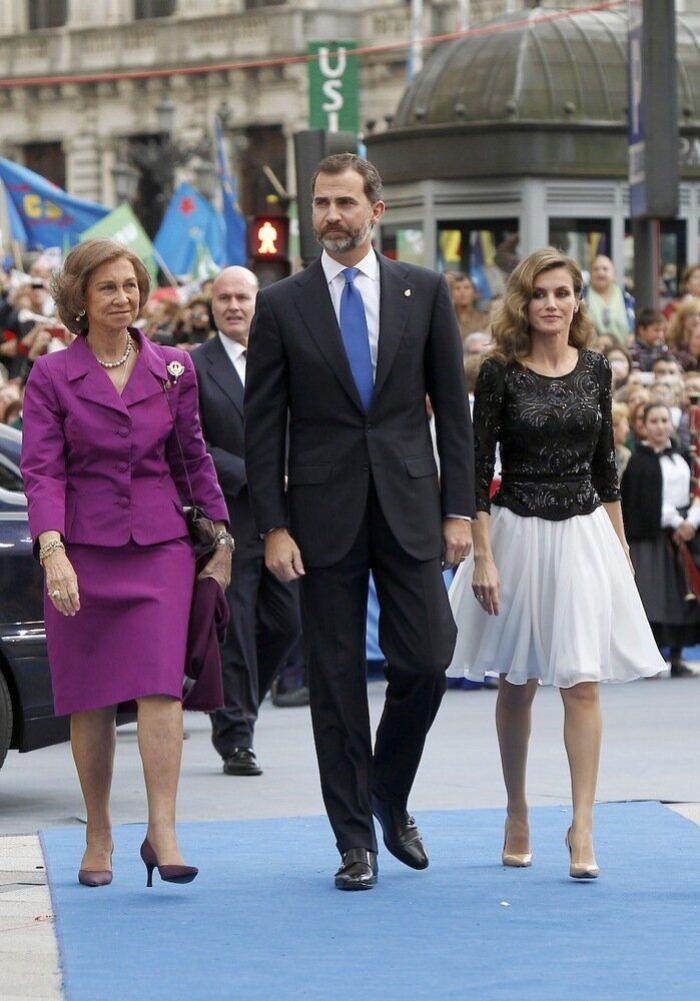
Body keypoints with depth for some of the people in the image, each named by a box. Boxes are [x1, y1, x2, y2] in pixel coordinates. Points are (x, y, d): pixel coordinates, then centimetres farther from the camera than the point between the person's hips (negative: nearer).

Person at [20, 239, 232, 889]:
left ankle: (162, 834, -14)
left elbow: (192, 457, 15)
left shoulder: (173, 368, 7)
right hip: (82, 549, -1)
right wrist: (52, 550, -19)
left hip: (159, 547, 1)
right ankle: (98, 838, 16)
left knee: (160, 684, -12)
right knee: (89, 699, 4)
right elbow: (41, 469, -7)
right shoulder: (51, 376, 0)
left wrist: (220, 536, 15)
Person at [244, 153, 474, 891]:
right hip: (324, 516, -1)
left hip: (410, 510, 1)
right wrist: (274, 526, -6)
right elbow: (262, 424, 2)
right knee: (335, 680, 2)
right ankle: (355, 839, 10)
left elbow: (452, 405, 7)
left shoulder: (424, 292, 6)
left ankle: (389, 797, 22)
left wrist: (459, 509, 1)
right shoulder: (281, 305, 2)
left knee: (425, 664, -4)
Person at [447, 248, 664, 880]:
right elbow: (478, 467, -6)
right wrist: (482, 556, -11)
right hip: (518, 532, -2)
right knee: (518, 683, 9)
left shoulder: (595, 369, 5)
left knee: (582, 682, -7)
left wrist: (619, 543, 12)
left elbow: (605, 462, 13)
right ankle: (517, 815, 23)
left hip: (584, 533, 2)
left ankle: (582, 827, -9)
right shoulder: (501, 372, -5)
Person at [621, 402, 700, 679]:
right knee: (655, 596, -10)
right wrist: (675, 523, -14)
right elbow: (647, 501, -12)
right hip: (651, 536, -5)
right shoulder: (639, 461, -3)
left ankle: (677, 658, 9)